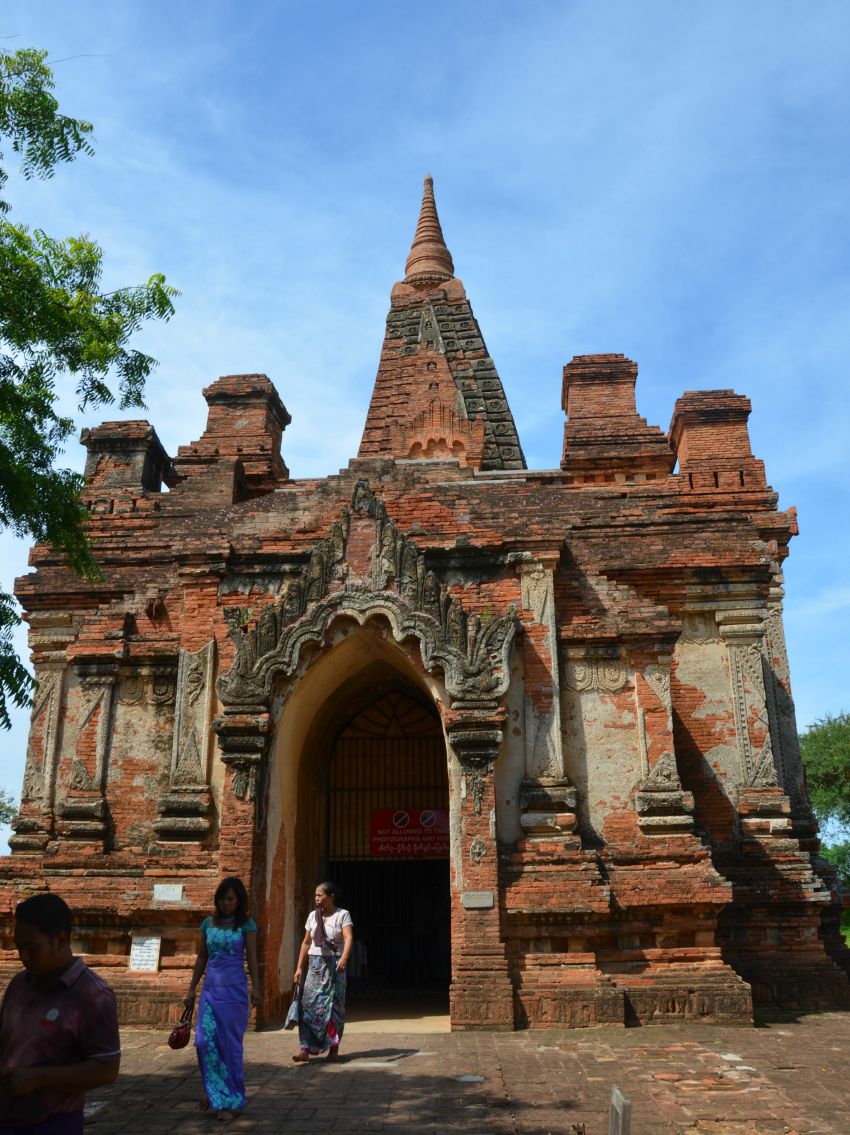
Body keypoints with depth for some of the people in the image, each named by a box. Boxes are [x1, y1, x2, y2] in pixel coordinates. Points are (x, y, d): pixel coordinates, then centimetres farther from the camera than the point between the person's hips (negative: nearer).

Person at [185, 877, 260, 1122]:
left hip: (234, 989, -3)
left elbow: (252, 958, -3)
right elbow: (201, 958, 13)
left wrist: (256, 987, -10)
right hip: (211, 988, 3)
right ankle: (213, 1090, 19)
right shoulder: (208, 923, 8)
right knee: (204, 1040, -4)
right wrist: (191, 989, 12)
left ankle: (231, 1101, 13)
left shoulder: (246, 925, -2)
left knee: (230, 1043, 1)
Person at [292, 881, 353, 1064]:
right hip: (315, 964, 3)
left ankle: (334, 1047, 13)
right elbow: (306, 943, 13)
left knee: (334, 1005, 1)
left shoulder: (342, 915, -5)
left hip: (335, 965, -3)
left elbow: (349, 938, -19)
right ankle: (306, 1048, -9)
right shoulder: (313, 915, 8)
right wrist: (299, 968, 8)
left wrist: (344, 958, -36)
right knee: (310, 1004, -7)